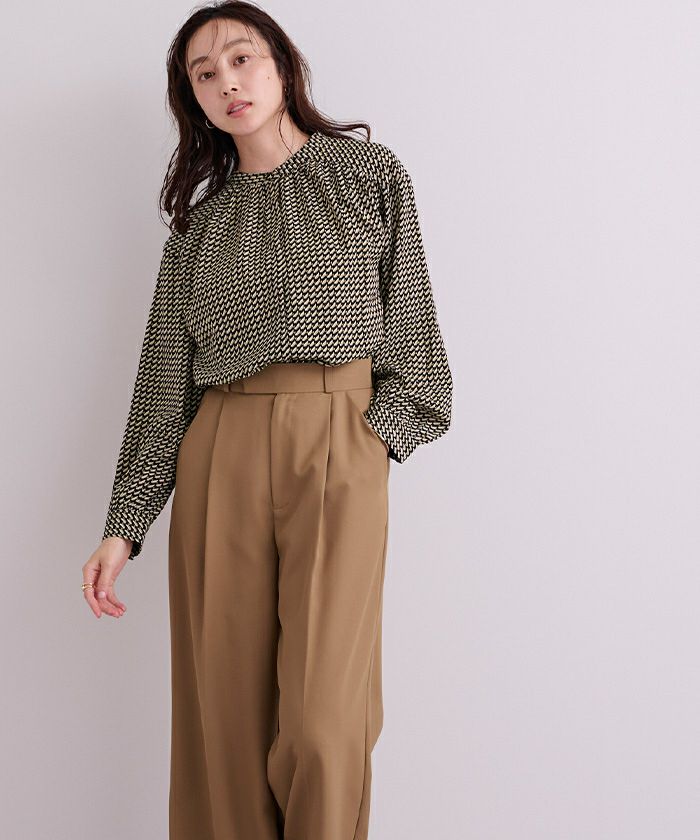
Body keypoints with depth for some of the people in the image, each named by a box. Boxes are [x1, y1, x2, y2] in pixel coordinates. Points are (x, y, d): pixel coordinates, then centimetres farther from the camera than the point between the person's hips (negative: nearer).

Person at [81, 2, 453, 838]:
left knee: (321, 723, -10)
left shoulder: (369, 173, 9)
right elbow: (166, 374, 12)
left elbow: (410, 323, 9)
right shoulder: (201, 218, 14)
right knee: (222, 711, 4)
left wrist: (379, 433, -5)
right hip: (217, 457, 3)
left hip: (338, 453, -2)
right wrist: (124, 524, 6)